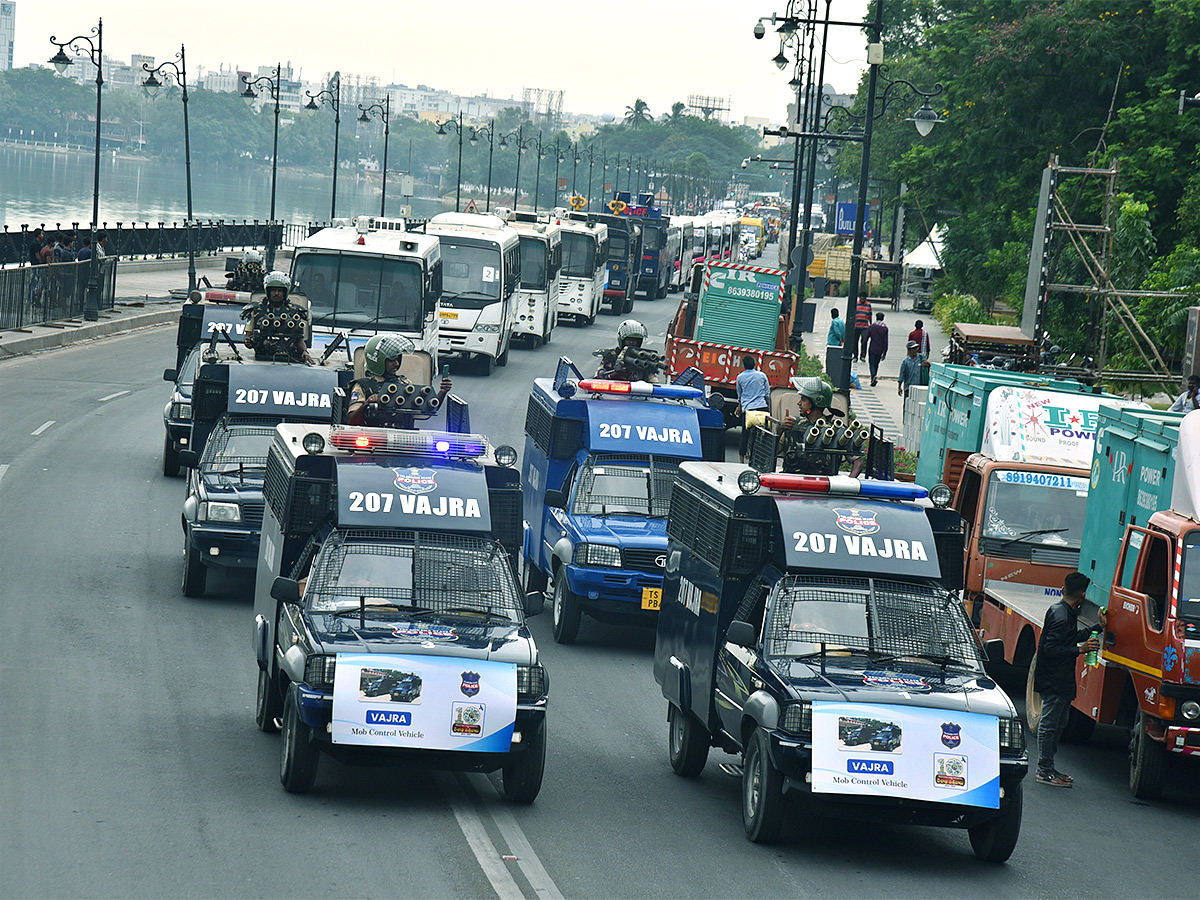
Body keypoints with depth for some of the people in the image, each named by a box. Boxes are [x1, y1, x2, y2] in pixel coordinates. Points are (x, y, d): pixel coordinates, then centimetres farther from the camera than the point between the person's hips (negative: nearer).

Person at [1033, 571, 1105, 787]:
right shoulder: (1062, 617, -21)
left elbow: (1073, 638, 23)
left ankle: (1047, 767, 25)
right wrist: (1080, 650, -27)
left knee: (1057, 724, 17)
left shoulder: (1067, 613, 11)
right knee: (1049, 724, -3)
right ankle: (1045, 771, 3)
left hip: (1061, 680, 11)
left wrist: (1097, 627, 30)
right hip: (1053, 682, -11)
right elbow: (1050, 649, -25)